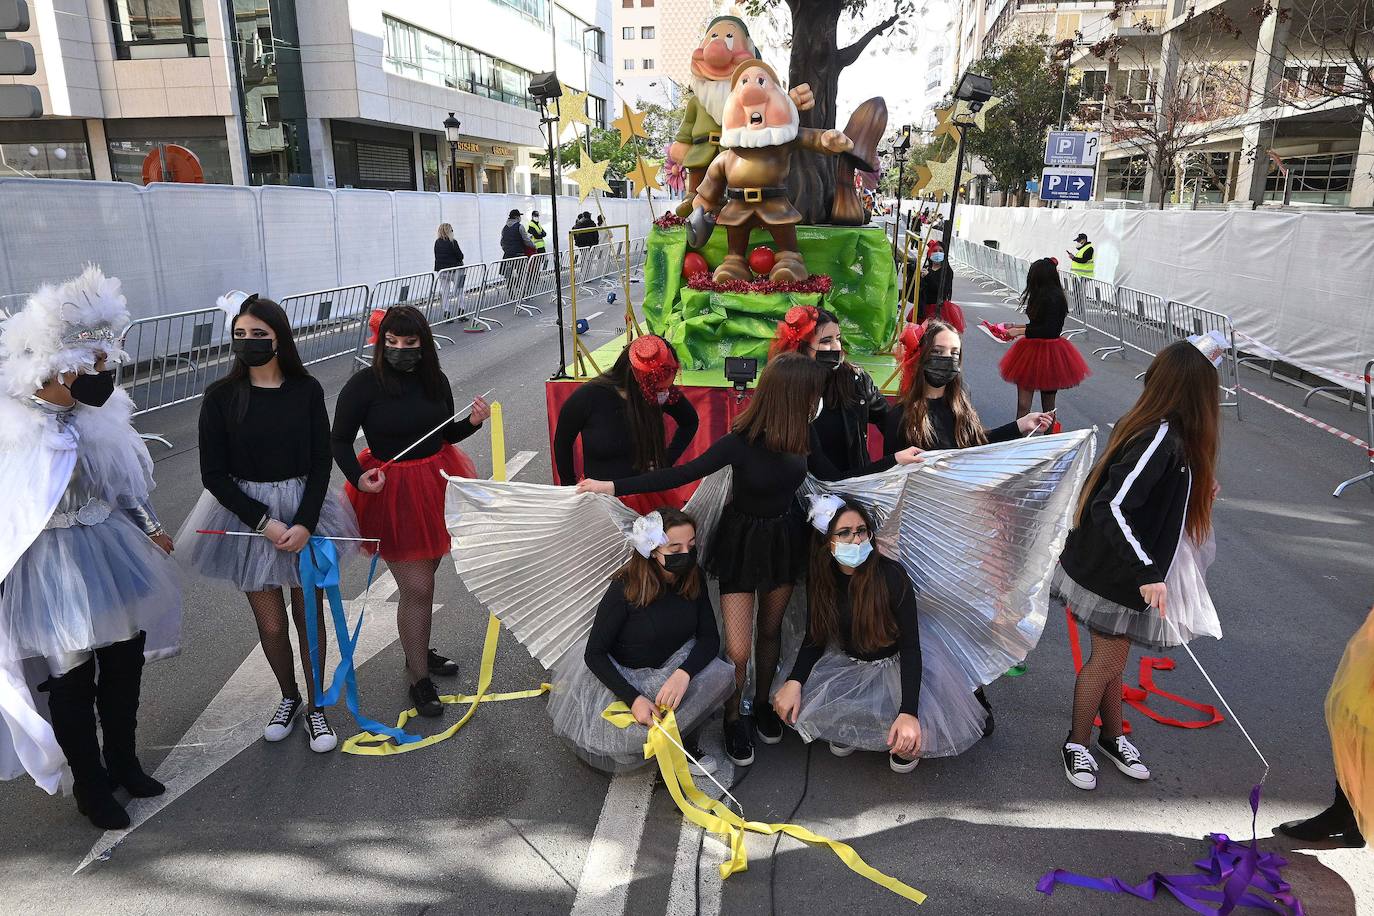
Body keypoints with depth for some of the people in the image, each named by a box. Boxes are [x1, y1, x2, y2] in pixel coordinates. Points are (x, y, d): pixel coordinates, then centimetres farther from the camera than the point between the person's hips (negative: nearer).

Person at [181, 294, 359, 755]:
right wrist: (264, 522, -16)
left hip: (305, 510, 0)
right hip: (246, 515, 0)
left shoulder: (306, 390, -7)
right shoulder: (221, 396, -9)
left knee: (309, 615, 9)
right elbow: (214, 474, -8)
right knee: (270, 624, 10)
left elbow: (321, 463, -5)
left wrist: (305, 523, -16)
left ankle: (316, 707, 28)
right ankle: (288, 697, 37)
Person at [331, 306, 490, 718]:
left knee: (423, 578, 20)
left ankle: (418, 653, 42)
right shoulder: (363, 384, -14)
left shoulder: (435, 380, 0)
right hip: (393, 491, -5)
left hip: (436, 483, 5)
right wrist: (357, 477, -23)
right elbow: (339, 440, -6)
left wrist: (473, 422, -8)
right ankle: (419, 680, 14)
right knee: (417, 589, -4)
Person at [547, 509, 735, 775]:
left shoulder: (693, 579, -11)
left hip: (674, 664, 4)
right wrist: (633, 698, -30)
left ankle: (687, 743, 0)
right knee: (636, 738, -31)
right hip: (621, 674, -4)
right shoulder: (625, 589, -24)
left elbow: (710, 637, -10)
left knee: (720, 675, -25)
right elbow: (594, 654, -18)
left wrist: (683, 673, -31)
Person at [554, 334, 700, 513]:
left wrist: (666, 461, 3)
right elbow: (562, 443, 1)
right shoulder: (588, 397, -16)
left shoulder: (664, 394, -9)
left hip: (651, 493, 2)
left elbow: (690, 422, 13)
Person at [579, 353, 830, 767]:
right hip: (744, 542, -4)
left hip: (785, 539, 4)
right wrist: (613, 487, -26)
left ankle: (763, 702, 44)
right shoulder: (741, 442, -29)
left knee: (770, 629, 19)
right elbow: (682, 474, -25)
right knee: (738, 649, -2)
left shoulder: (800, 432, -13)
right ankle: (733, 718, 26)